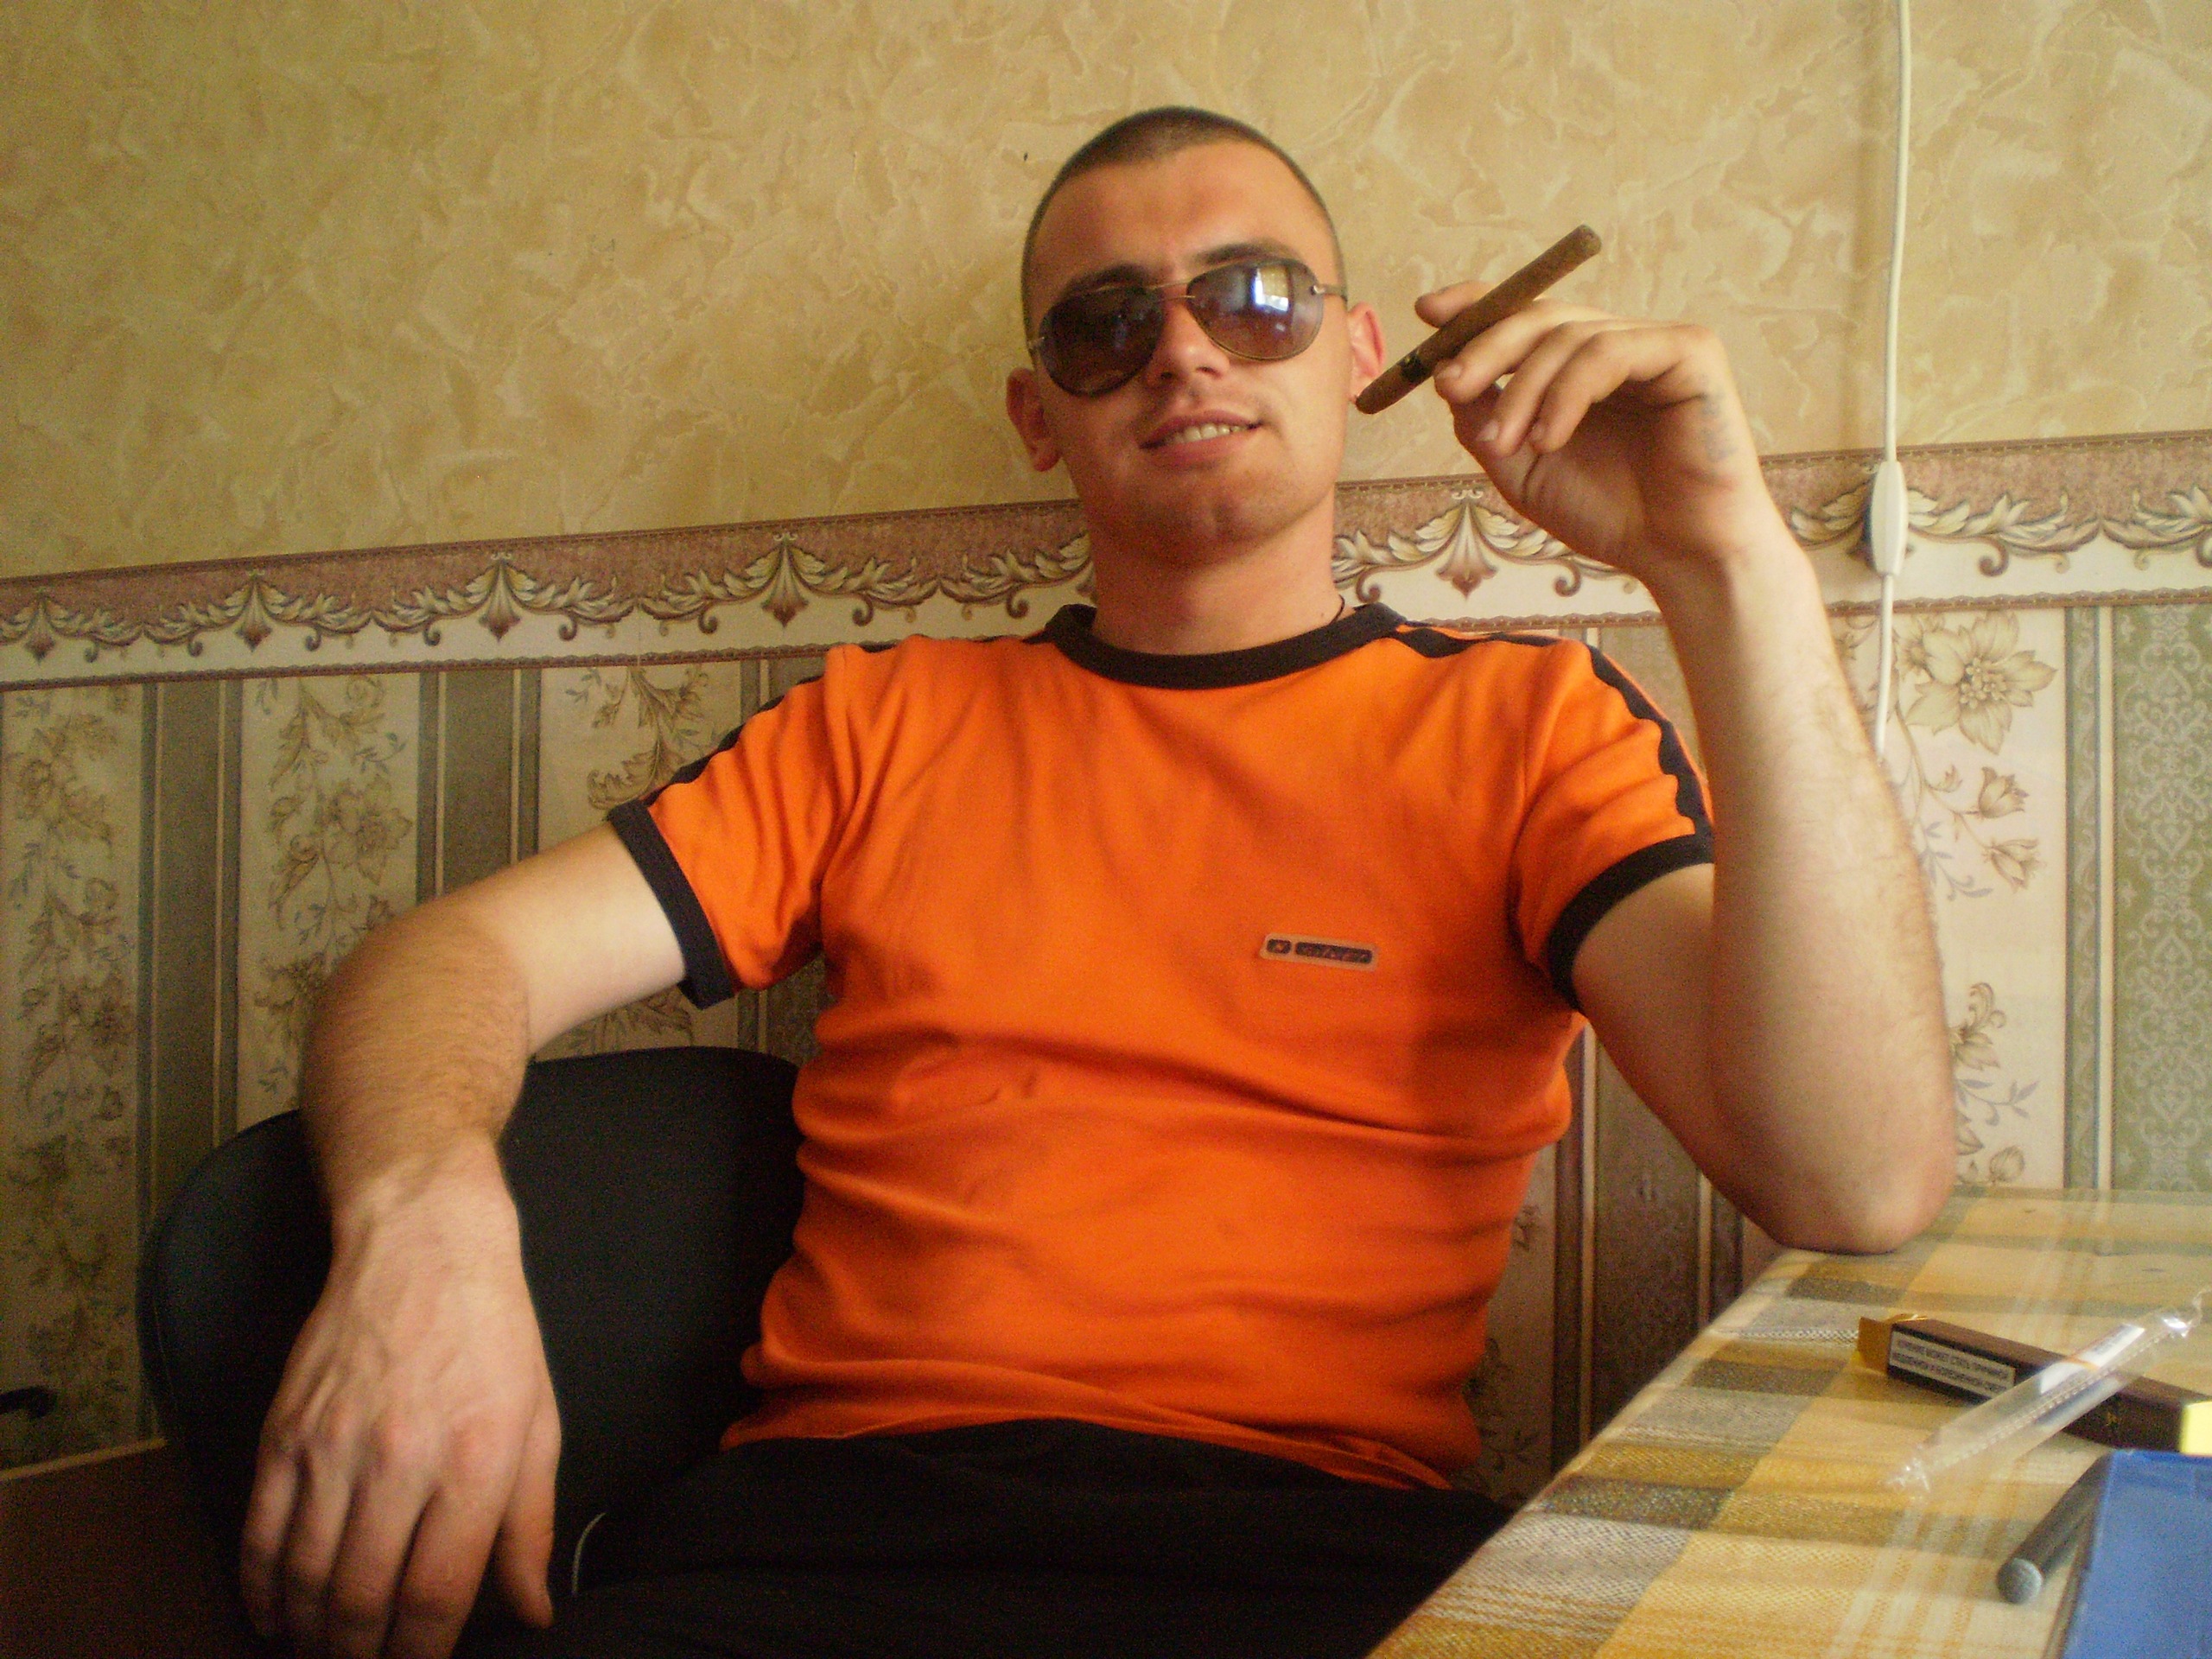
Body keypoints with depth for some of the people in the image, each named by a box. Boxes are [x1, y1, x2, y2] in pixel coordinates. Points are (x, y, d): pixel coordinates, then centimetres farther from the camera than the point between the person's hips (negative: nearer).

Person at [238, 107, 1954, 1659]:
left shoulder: (1524, 724, 8)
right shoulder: (889, 723, 15)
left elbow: (1863, 1182, -7)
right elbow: (462, 953, 7)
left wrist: (1727, 558, -12)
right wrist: (422, 1213, -17)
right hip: (835, 1514, 2)